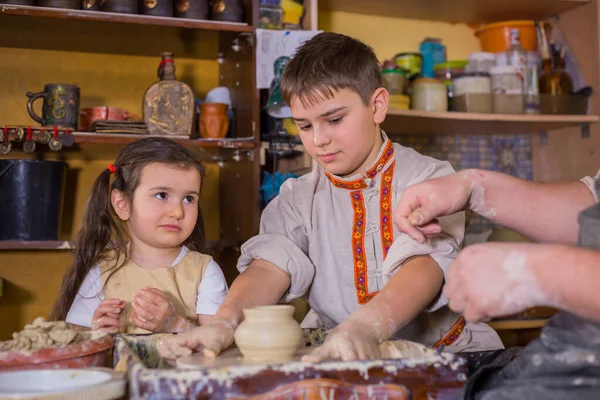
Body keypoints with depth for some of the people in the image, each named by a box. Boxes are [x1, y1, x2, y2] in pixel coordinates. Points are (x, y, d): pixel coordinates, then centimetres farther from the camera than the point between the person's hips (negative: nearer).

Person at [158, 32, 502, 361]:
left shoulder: (429, 180, -5)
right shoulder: (299, 198, 6)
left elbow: (426, 263, -23)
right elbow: (271, 264, -9)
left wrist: (364, 327, -43)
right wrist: (225, 322, -32)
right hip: (330, 357, 2)